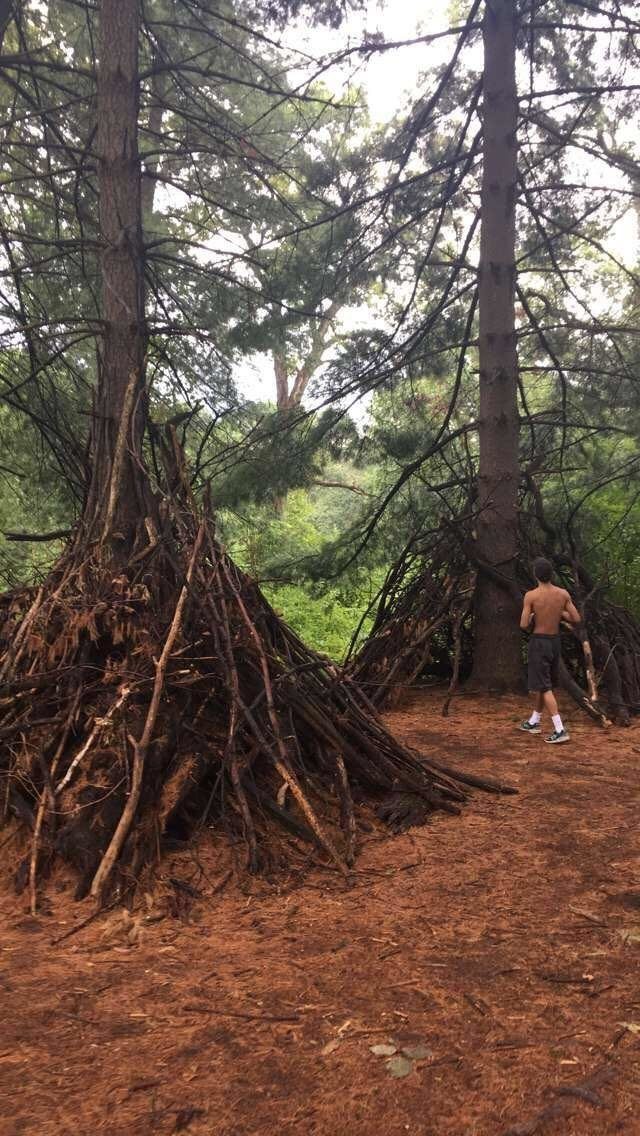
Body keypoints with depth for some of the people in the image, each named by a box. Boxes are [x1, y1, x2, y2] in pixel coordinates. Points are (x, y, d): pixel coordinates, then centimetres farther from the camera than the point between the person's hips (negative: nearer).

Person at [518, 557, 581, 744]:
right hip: (555, 640, 6)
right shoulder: (563, 594, -4)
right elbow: (576, 619, 0)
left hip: (539, 642, -6)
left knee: (544, 687, -3)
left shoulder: (531, 596, -16)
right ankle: (534, 722, 34)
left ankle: (560, 730, -11)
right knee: (545, 683, 19)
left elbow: (524, 625, -15)